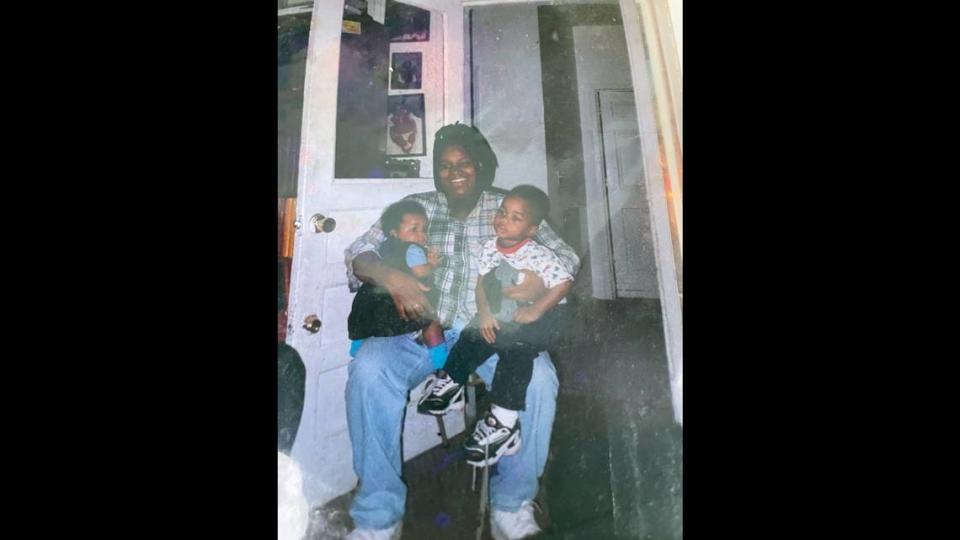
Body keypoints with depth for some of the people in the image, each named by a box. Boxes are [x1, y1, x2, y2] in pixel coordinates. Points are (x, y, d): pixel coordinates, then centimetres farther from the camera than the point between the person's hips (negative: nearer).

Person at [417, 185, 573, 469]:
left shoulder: (539, 256, -15)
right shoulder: (490, 248, 2)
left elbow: (564, 283, -21)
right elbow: (481, 284, 5)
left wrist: (536, 310, -25)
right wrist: (484, 312, -11)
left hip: (532, 321, -5)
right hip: (496, 318, 6)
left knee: (515, 349, -29)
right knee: (471, 337, -16)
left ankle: (503, 422, -25)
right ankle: (450, 382, 8)